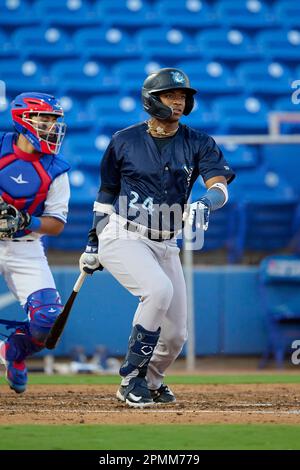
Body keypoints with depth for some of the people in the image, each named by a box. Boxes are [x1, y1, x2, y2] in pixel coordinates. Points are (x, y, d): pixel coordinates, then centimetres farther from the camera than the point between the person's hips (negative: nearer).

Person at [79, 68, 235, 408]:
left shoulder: (198, 144, 2)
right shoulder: (125, 141, 0)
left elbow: (220, 186, -13)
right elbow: (107, 191, 11)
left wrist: (204, 204, -36)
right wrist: (93, 242, 12)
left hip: (165, 245, 4)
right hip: (121, 237, -4)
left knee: (175, 335, 3)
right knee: (159, 289, -31)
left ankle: (149, 382, 35)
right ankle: (131, 378, -19)